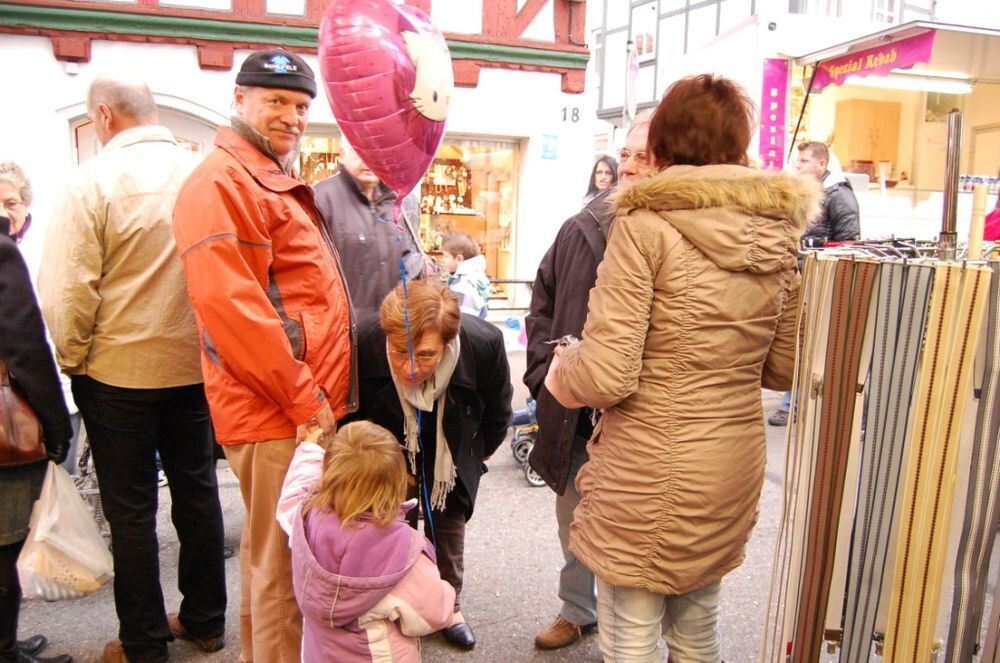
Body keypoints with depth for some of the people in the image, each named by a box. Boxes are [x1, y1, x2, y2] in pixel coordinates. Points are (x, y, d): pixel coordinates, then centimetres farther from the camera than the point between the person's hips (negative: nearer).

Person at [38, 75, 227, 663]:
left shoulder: (95, 180, -13)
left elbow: (68, 289, -14)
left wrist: (72, 359, 2)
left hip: (119, 372, -3)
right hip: (196, 365, 4)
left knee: (131, 508, 10)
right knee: (197, 492, 15)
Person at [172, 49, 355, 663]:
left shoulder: (280, 182, 20)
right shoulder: (221, 183, -12)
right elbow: (228, 307, -23)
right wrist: (303, 399, -18)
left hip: (306, 406, 10)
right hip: (277, 412, -10)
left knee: (273, 555, 22)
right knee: (283, 564, 1)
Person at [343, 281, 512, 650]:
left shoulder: (485, 344, -36)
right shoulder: (363, 343, -37)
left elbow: (497, 413, -10)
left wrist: (474, 457, 4)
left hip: (452, 452, 1)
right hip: (390, 450, -1)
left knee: (449, 521, 14)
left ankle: (450, 607, 34)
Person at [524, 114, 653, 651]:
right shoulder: (582, 229, 2)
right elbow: (543, 299, 13)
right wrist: (545, 366, 4)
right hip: (571, 408, 5)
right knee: (572, 515, 21)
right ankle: (577, 610, 45)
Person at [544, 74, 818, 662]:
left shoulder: (646, 223, -15)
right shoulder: (780, 233, 2)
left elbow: (606, 377, -20)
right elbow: (785, 369, 9)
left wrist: (561, 371, 0)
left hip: (648, 472, -6)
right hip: (735, 465, 6)